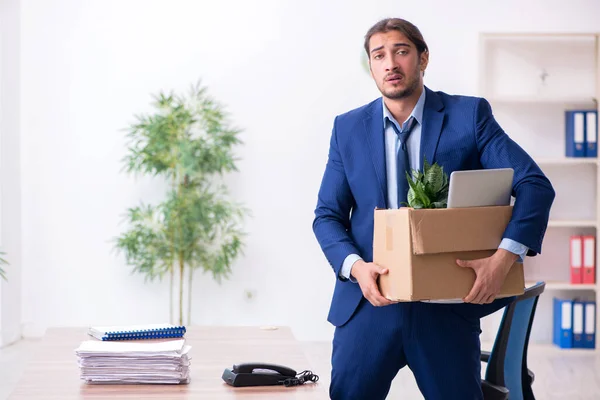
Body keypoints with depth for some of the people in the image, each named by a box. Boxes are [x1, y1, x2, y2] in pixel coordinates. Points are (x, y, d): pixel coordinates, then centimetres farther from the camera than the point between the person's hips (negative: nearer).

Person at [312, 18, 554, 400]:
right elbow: (327, 215, 7)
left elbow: (535, 185, -6)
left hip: (448, 306, -1)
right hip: (371, 302, 2)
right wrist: (355, 266, -13)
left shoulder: (470, 115, -1)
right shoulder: (348, 128, 6)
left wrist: (504, 258, -20)